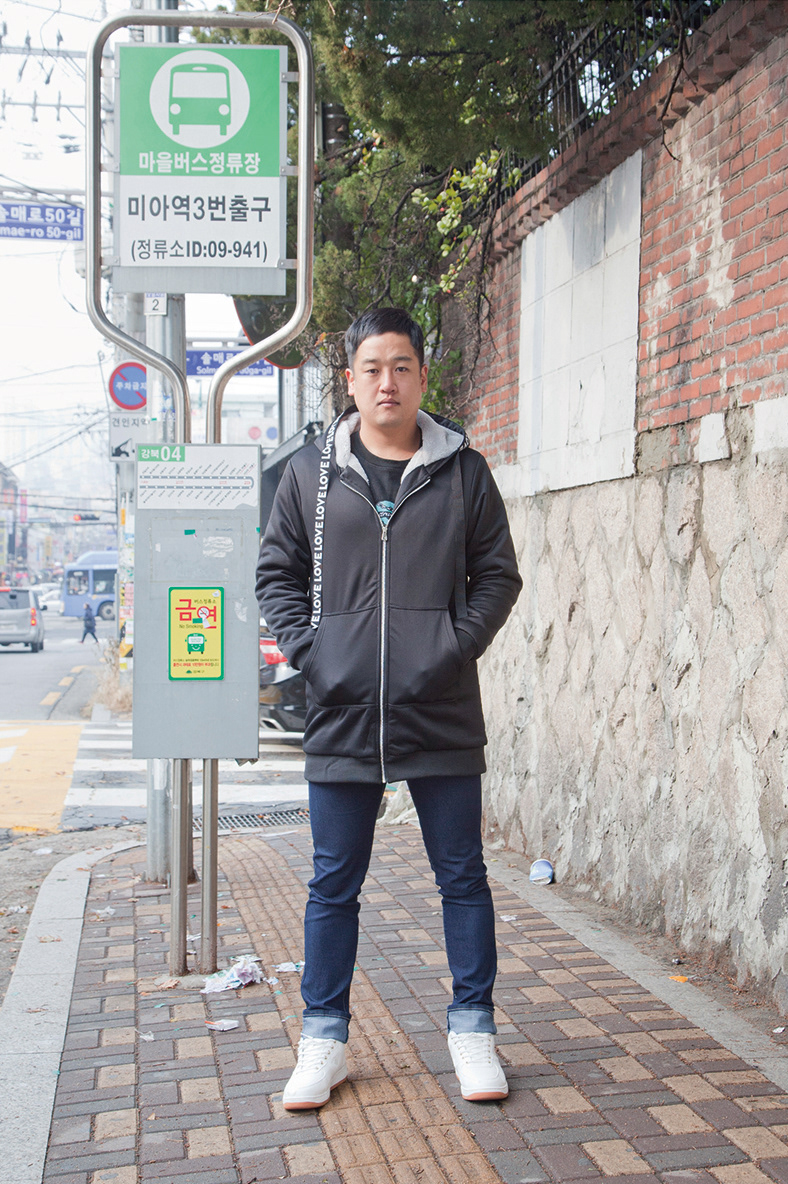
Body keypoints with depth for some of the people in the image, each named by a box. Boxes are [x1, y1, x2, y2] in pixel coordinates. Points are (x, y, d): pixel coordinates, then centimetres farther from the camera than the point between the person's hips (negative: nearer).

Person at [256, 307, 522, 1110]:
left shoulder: (462, 471, 5)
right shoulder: (310, 473, 7)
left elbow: (497, 574, 7)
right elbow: (276, 572, 11)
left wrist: (458, 646, -7)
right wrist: (306, 649, -4)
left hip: (443, 716, 0)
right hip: (341, 714, 1)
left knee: (462, 876, 8)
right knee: (334, 884, 8)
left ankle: (472, 1029, 23)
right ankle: (323, 1041, 21)